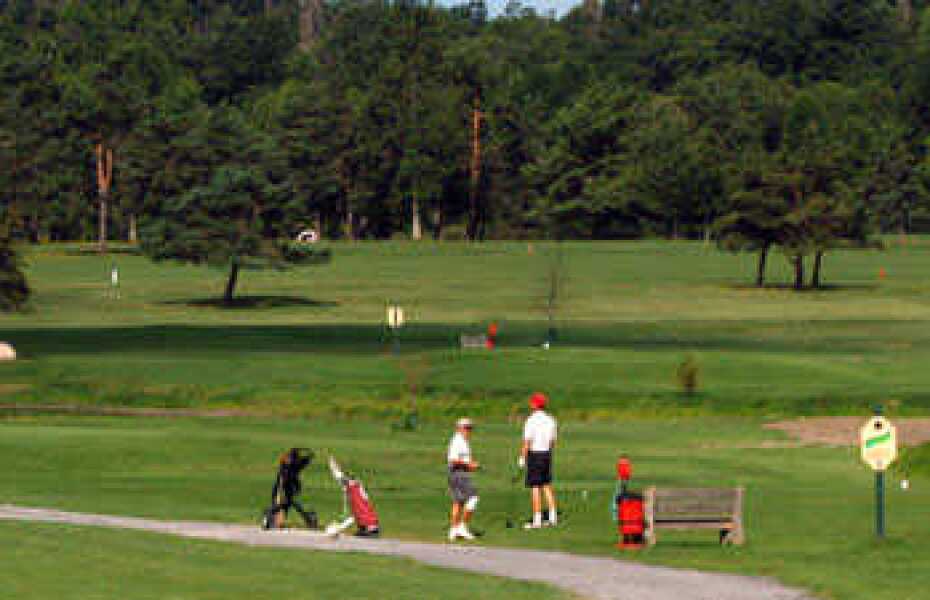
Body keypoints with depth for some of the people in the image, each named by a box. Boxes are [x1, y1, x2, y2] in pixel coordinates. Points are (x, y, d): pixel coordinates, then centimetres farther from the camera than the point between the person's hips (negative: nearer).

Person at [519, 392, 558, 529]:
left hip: (534, 454, -6)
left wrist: (522, 458, -9)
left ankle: (537, 520, -5)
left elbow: (527, 442, -15)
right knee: (547, 485, 15)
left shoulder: (531, 420, -13)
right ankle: (552, 517, 16)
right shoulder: (550, 420, 6)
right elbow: (553, 441, 12)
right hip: (547, 453, 6)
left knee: (535, 488, -4)